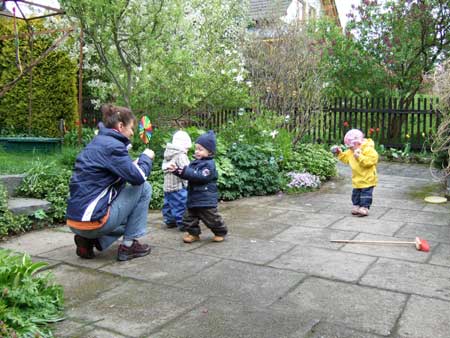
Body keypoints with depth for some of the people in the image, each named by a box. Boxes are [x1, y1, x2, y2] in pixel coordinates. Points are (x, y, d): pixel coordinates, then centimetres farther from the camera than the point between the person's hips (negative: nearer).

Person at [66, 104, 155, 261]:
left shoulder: (98, 142, 15)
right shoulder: (112, 145, -13)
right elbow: (138, 177, -17)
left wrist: (134, 164, 11)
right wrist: (146, 157, 2)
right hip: (92, 219, -10)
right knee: (144, 188, 1)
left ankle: (89, 240, 11)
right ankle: (128, 245, 4)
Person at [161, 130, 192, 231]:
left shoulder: (167, 156, 12)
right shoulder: (181, 156, -15)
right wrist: (187, 185, -16)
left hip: (167, 186, 9)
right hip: (179, 186, -9)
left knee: (168, 204, 17)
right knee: (181, 206, -3)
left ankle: (170, 221, 29)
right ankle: (182, 224, 0)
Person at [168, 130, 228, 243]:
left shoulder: (209, 164, -15)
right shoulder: (194, 162, 10)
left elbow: (200, 176, -27)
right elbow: (187, 174, 11)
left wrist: (185, 171, -29)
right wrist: (177, 170, -7)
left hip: (206, 199, -8)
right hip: (193, 198, 8)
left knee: (212, 219, 5)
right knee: (189, 217, 9)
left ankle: (220, 232, 25)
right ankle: (193, 233, 24)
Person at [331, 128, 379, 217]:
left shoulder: (369, 150, -17)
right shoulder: (351, 152, 8)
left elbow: (371, 161, -28)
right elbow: (345, 157, 22)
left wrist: (360, 157, -31)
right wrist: (339, 153, 8)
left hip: (367, 179, -8)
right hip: (357, 179, 8)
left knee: (365, 193, -4)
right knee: (356, 193, 14)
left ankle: (364, 207, 0)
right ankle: (356, 206, 23)